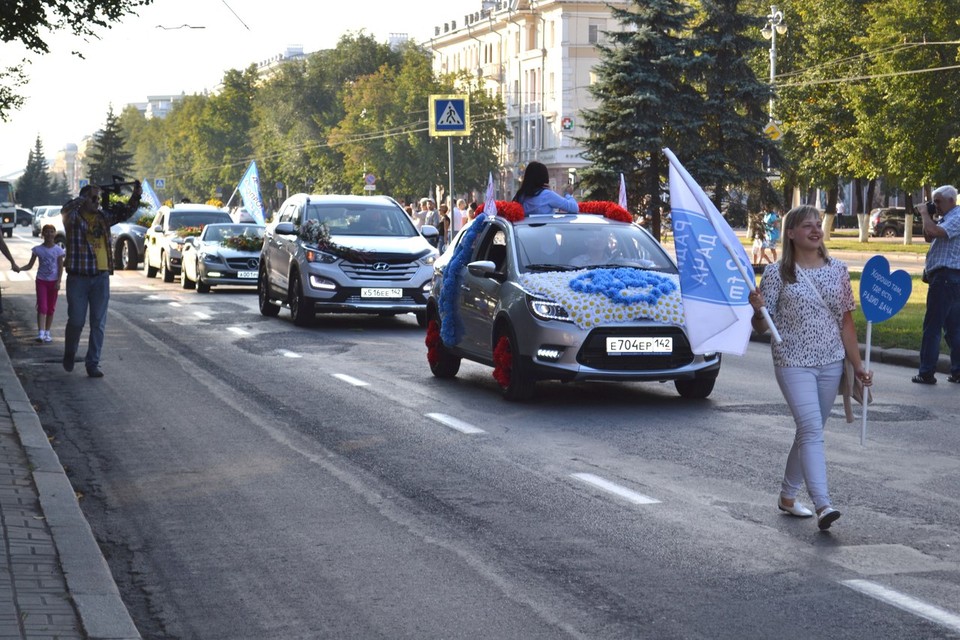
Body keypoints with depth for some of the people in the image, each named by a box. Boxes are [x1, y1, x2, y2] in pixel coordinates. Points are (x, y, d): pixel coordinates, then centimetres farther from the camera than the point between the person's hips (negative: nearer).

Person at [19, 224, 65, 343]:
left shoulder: (58, 250, -2)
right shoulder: (38, 249, -1)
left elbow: (60, 267, -1)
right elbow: (30, 265, 1)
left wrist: (58, 281, -12)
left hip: (53, 281, 1)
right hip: (41, 280, -1)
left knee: (51, 308, 6)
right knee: (42, 307, -10)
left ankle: (47, 333, 14)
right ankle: (40, 333, -17)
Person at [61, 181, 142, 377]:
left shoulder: (103, 216, 10)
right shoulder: (73, 218, -4)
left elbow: (126, 212, 9)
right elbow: (66, 210, -27)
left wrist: (136, 196, -9)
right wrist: (86, 197, -32)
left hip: (101, 276, 4)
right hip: (78, 277, -4)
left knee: (98, 323, 3)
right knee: (76, 321, 2)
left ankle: (93, 364, 9)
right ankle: (69, 354, 28)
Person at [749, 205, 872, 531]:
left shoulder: (838, 270, 7)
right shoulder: (776, 273, -5)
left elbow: (846, 322, 11)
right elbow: (761, 326, -4)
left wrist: (857, 364, 8)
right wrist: (758, 309, -27)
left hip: (831, 363, 5)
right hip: (793, 363, -5)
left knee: (809, 432, 13)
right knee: (812, 430, -17)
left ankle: (788, 495, 29)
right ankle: (823, 505, -24)